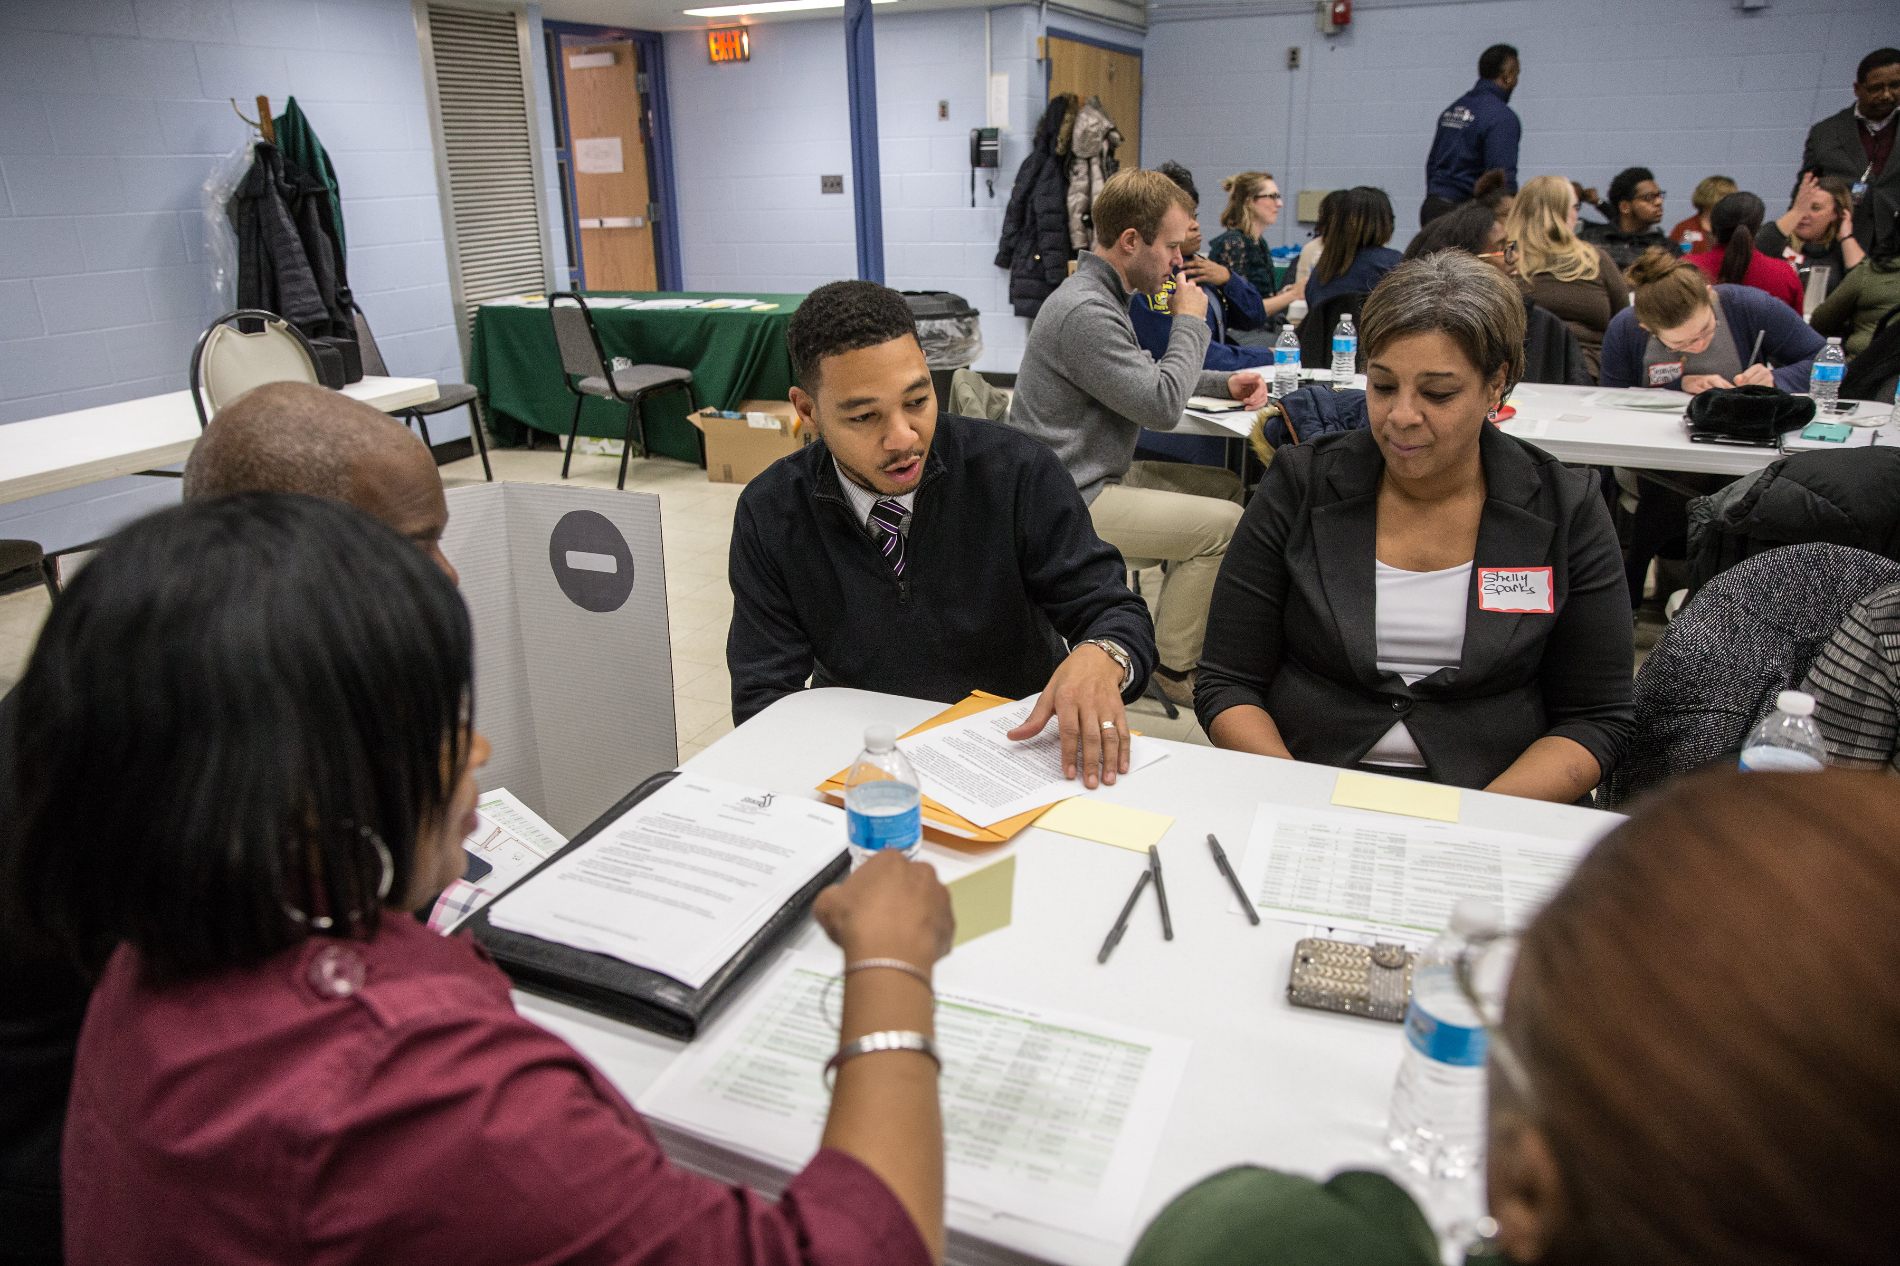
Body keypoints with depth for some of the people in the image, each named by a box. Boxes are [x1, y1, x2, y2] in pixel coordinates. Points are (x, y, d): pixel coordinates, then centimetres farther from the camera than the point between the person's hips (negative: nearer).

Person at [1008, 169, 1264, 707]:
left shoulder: (1097, 295, 14)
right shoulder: (1085, 311, -21)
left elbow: (1145, 376, 28)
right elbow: (1162, 405, -19)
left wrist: (1224, 383, 14)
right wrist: (1189, 321, -5)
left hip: (1083, 483, 11)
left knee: (1211, 501, 16)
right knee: (1226, 524, -12)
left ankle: (1168, 648, 21)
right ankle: (1176, 672, 0)